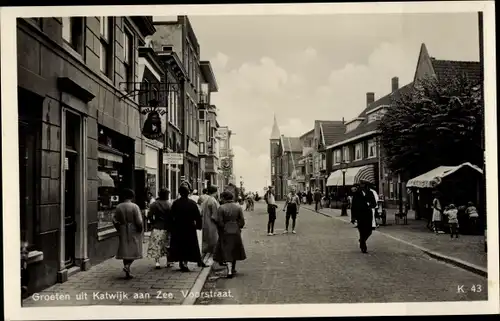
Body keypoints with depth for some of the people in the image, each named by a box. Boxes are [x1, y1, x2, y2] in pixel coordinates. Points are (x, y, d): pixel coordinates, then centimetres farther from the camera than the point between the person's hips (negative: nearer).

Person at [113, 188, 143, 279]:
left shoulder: (118, 207, 1)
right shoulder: (134, 206, -12)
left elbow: (115, 220, 3)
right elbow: (139, 221, -16)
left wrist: (119, 229, 15)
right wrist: (140, 230, -2)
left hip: (123, 232, 4)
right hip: (134, 232, -4)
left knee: (125, 250, 10)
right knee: (134, 250, 7)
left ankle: (127, 273, 11)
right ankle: (127, 265, -15)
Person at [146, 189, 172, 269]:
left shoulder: (153, 204, -1)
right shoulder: (169, 205, -4)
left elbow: (150, 216, -5)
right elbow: (171, 217, -6)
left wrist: (153, 223, 9)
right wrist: (170, 226, 4)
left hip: (156, 227, 0)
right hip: (166, 227, 0)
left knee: (156, 244, 4)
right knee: (167, 244, 11)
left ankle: (157, 262, -3)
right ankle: (168, 262, 17)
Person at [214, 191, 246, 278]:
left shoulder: (221, 208, -11)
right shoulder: (238, 207, 0)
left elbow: (219, 222, -12)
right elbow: (242, 221, -1)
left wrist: (223, 229, 2)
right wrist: (238, 227, 13)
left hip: (225, 233, -3)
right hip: (236, 232, 3)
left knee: (226, 251, -1)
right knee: (234, 251, 18)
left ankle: (229, 270, -15)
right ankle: (233, 269, 29)